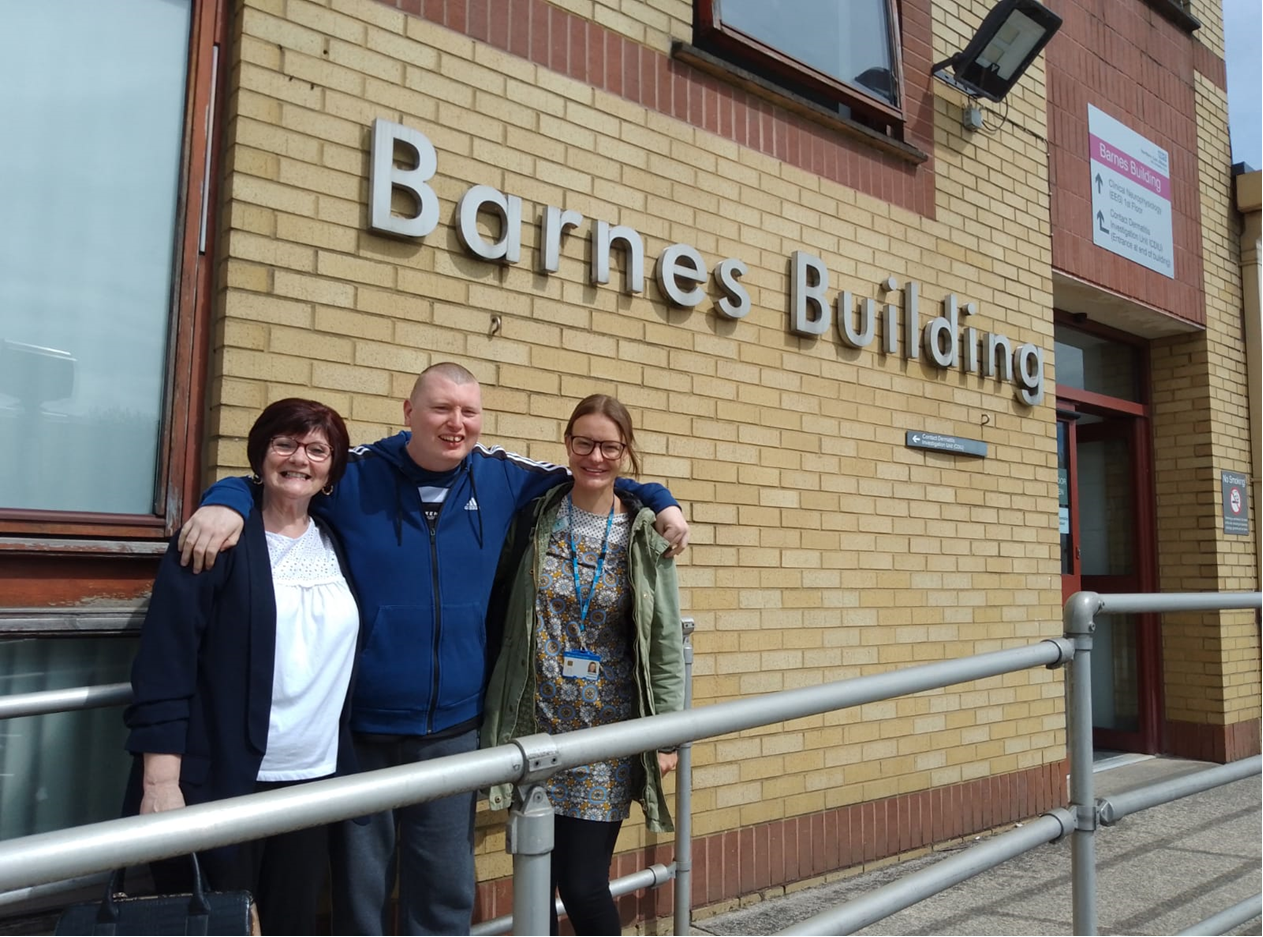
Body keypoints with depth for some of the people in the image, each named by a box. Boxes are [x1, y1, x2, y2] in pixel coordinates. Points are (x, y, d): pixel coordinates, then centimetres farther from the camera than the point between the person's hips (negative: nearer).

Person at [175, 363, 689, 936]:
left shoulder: (502, 478, 1)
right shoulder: (354, 475, -7)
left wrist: (660, 502, 6)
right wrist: (224, 503, -19)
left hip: (454, 728, 2)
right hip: (361, 726, -2)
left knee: (446, 890, 16)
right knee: (359, 888, 14)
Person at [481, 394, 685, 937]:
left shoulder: (645, 535, -3)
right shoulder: (534, 519, 0)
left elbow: (666, 640, -1)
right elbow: (501, 608, 4)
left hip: (607, 733, -2)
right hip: (534, 725, 2)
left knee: (583, 885, 0)